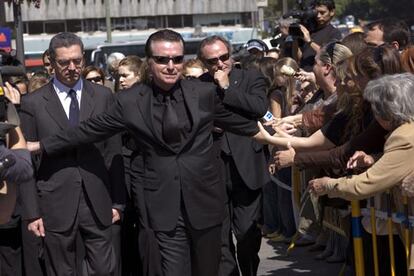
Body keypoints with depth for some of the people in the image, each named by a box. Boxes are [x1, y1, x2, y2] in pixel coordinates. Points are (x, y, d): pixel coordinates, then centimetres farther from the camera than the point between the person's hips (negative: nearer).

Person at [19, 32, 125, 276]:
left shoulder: (103, 96, 5)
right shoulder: (33, 103, 0)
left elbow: (114, 153, 6)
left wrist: (117, 201, 4)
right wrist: (32, 211, -3)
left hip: (97, 203, 1)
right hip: (56, 206, -1)